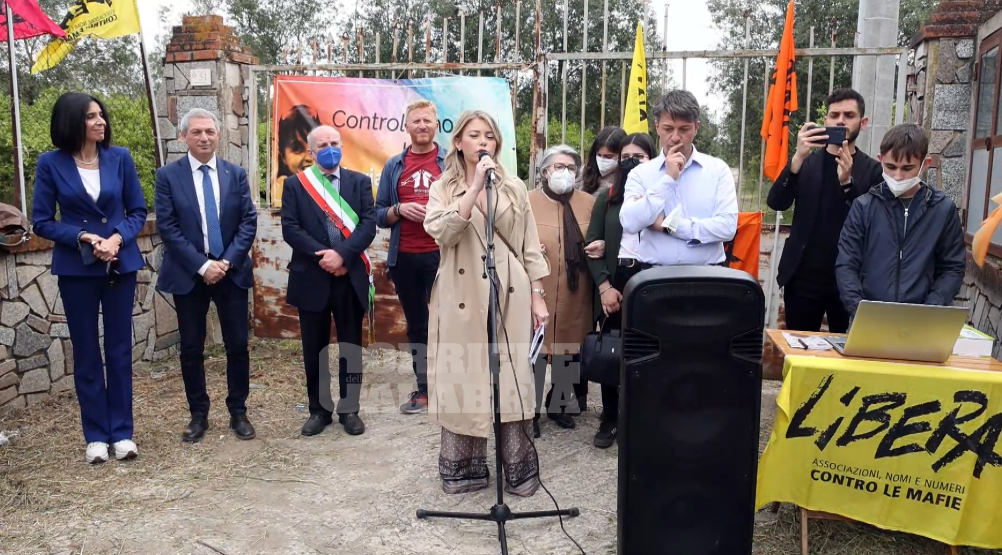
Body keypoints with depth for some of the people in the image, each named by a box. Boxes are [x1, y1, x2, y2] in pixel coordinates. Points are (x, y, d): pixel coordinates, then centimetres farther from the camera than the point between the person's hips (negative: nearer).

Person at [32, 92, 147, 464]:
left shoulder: (120, 158, 0)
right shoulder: (51, 164, -3)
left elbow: (138, 211, 3)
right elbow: (41, 222, -2)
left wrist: (117, 238, -15)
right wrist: (81, 237, -17)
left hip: (120, 264, 1)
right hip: (76, 269, -1)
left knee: (119, 349, 6)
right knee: (86, 353, 6)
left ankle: (121, 432, 16)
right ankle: (96, 435, 17)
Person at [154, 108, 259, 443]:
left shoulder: (236, 174, 5)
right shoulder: (168, 176, -1)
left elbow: (248, 222, 0)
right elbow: (167, 227, -7)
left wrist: (227, 261, -12)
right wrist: (201, 265, -15)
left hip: (232, 271, 2)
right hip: (189, 274, -1)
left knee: (238, 345, 5)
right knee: (191, 349, 6)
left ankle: (238, 412, 19)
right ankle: (198, 415, 20)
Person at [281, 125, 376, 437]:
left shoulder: (359, 182, 8)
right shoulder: (295, 184, 6)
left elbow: (368, 224, -4)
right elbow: (290, 228, -4)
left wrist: (342, 254, -17)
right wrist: (322, 256, -15)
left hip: (350, 277, 1)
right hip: (311, 277, 0)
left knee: (351, 347, 7)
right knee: (314, 349, 7)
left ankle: (349, 409, 18)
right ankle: (319, 409, 20)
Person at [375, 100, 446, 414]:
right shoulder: (393, 167, 9)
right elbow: (378, 215, 9)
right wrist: (399, 209, -10)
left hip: (442, 255, -3)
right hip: (404, 258, 3)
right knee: (416, 325, 12)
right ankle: (424, 390, 22)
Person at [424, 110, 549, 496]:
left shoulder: (514, 188, 9)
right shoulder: (443, 189, 6)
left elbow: (531, 248, 9)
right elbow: (443, 233, -16)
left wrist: (538, 297, 3)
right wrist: (475, 187, -18)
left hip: (509, 298, 1)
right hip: (463, 300, 0)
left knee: (512, 380, 1)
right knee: (464, 379, 4)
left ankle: (519, 471, 12)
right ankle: (464, 469, 18)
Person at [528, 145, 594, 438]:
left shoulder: (590, 203, 8)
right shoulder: (527, 202, -1)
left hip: (575, 295, 4)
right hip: (537, 292, -3)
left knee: (568, 349, 14)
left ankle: (559, 404, 32)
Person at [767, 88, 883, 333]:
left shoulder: (872, 170, 3)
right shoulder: (806, 161, 7)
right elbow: (777, 203, -7)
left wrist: (847, 181, -22)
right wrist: (798, 158, -21)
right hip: (803, 278, 1)